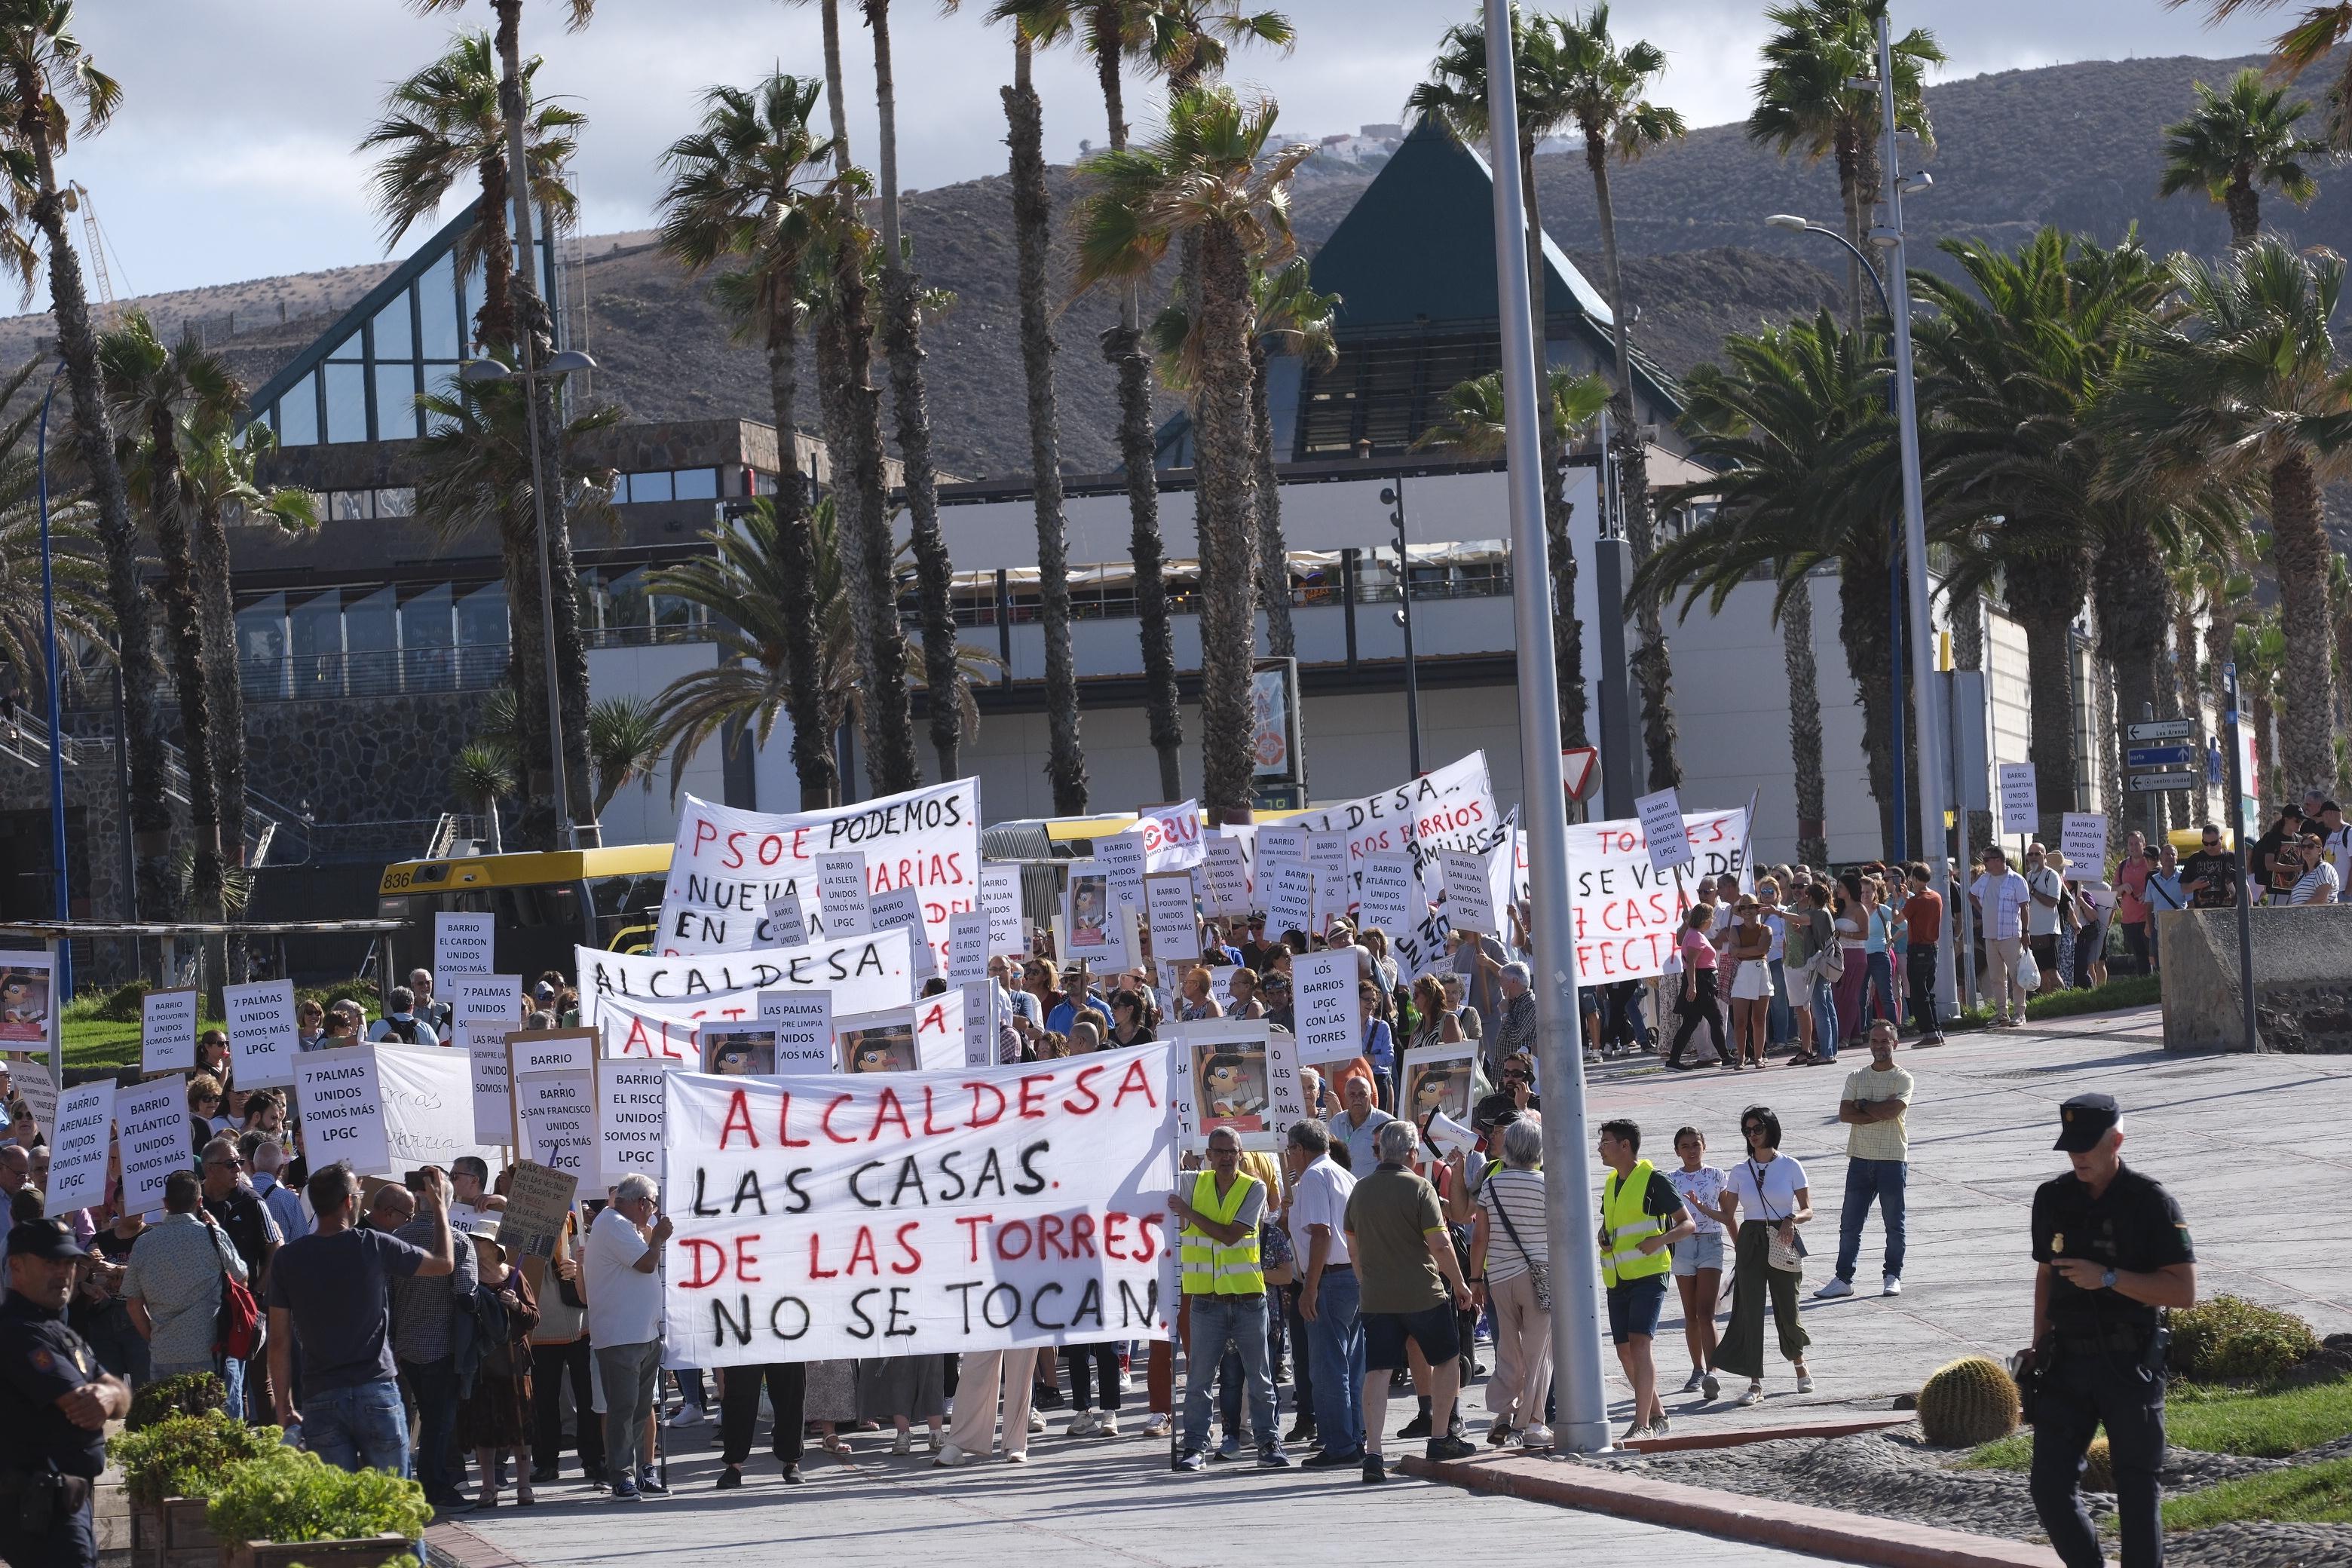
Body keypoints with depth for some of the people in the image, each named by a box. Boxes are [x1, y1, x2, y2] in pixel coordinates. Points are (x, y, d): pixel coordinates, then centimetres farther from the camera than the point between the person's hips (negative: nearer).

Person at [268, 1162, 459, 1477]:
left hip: (320, 1401, 2)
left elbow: (279, 1343, 3)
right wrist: (439, 1206, 26)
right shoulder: (375, 1246, -4)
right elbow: (445, 1263, 12)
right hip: (376, 1391, -1)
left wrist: (285, 1409, 11)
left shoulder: (287, 1259, 2)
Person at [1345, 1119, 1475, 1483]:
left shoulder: (1361, 1190, 7)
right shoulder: (1418, 1188, -9)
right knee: (1447, 1359, 16)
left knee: (1377, 1372, 0)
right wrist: (1459, 1283, -2)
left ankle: (1372, 1453, -10)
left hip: (1376, 1298, 4)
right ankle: (1440, 1439, 18)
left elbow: (1353, 1248, 16)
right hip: (1423, 1294, -4)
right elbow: (1440, 1244, -14)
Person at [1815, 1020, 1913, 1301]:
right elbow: (1845, 1114, -3)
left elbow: (1892, 1111, -18)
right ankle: (1843, 1278, 6)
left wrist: (1862, 1104, -7)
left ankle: (1892, 1277, 16)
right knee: (1849, 1224, 2)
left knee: (1894, 1223, 5)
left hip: (1892, 1160, -3)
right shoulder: (1856, 1077, 10)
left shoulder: (1903, 1079, -1)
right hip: (1860, 1159, 3)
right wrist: (1879, 1112, -12)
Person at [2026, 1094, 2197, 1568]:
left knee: (2136, 1493, 2)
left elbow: (2184, 1291, -12)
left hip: (2130, 1368, -4)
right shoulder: (2052, 1199, 8)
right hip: (2067, 1364, 4)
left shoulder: (2151, 1203, -9)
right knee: (2050, 1485, -2)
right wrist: (2039, 1348, 14)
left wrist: (2108, 1279, -20)